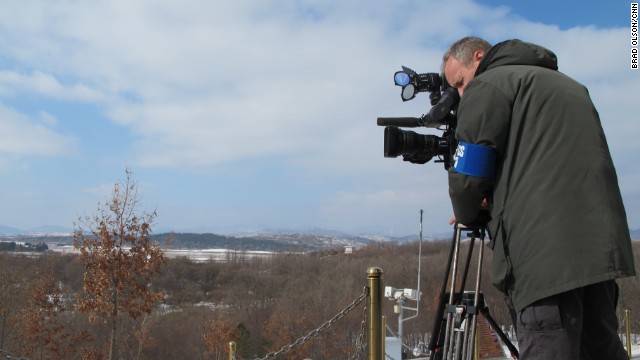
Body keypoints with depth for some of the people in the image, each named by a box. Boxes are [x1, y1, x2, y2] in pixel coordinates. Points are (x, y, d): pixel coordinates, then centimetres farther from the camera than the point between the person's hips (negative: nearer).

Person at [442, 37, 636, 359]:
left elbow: (468, 176, -5)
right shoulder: (569, 84, 27)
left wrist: (466, 215, 15)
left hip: (543, 253, -8)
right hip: (602, 244, 8)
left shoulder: (487, 85, 2)